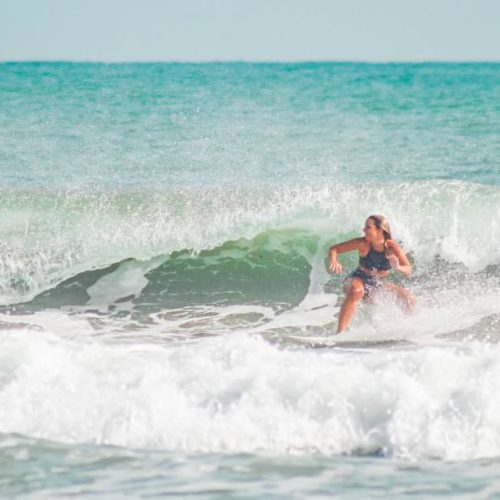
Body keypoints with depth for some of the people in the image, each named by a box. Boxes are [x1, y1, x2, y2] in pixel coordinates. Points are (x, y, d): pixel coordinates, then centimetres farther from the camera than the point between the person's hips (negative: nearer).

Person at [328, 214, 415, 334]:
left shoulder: (391, 247, -16)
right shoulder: (363, 244, -19)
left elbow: (408, 270, -19)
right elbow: (334, 249, -13)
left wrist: (397, 267, -42)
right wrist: (334, 261, -35)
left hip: (379, 285, 3)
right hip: (359, 280, -3)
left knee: (408, 298, -11)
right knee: (356, 290, -39)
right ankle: (339, 332, -41)